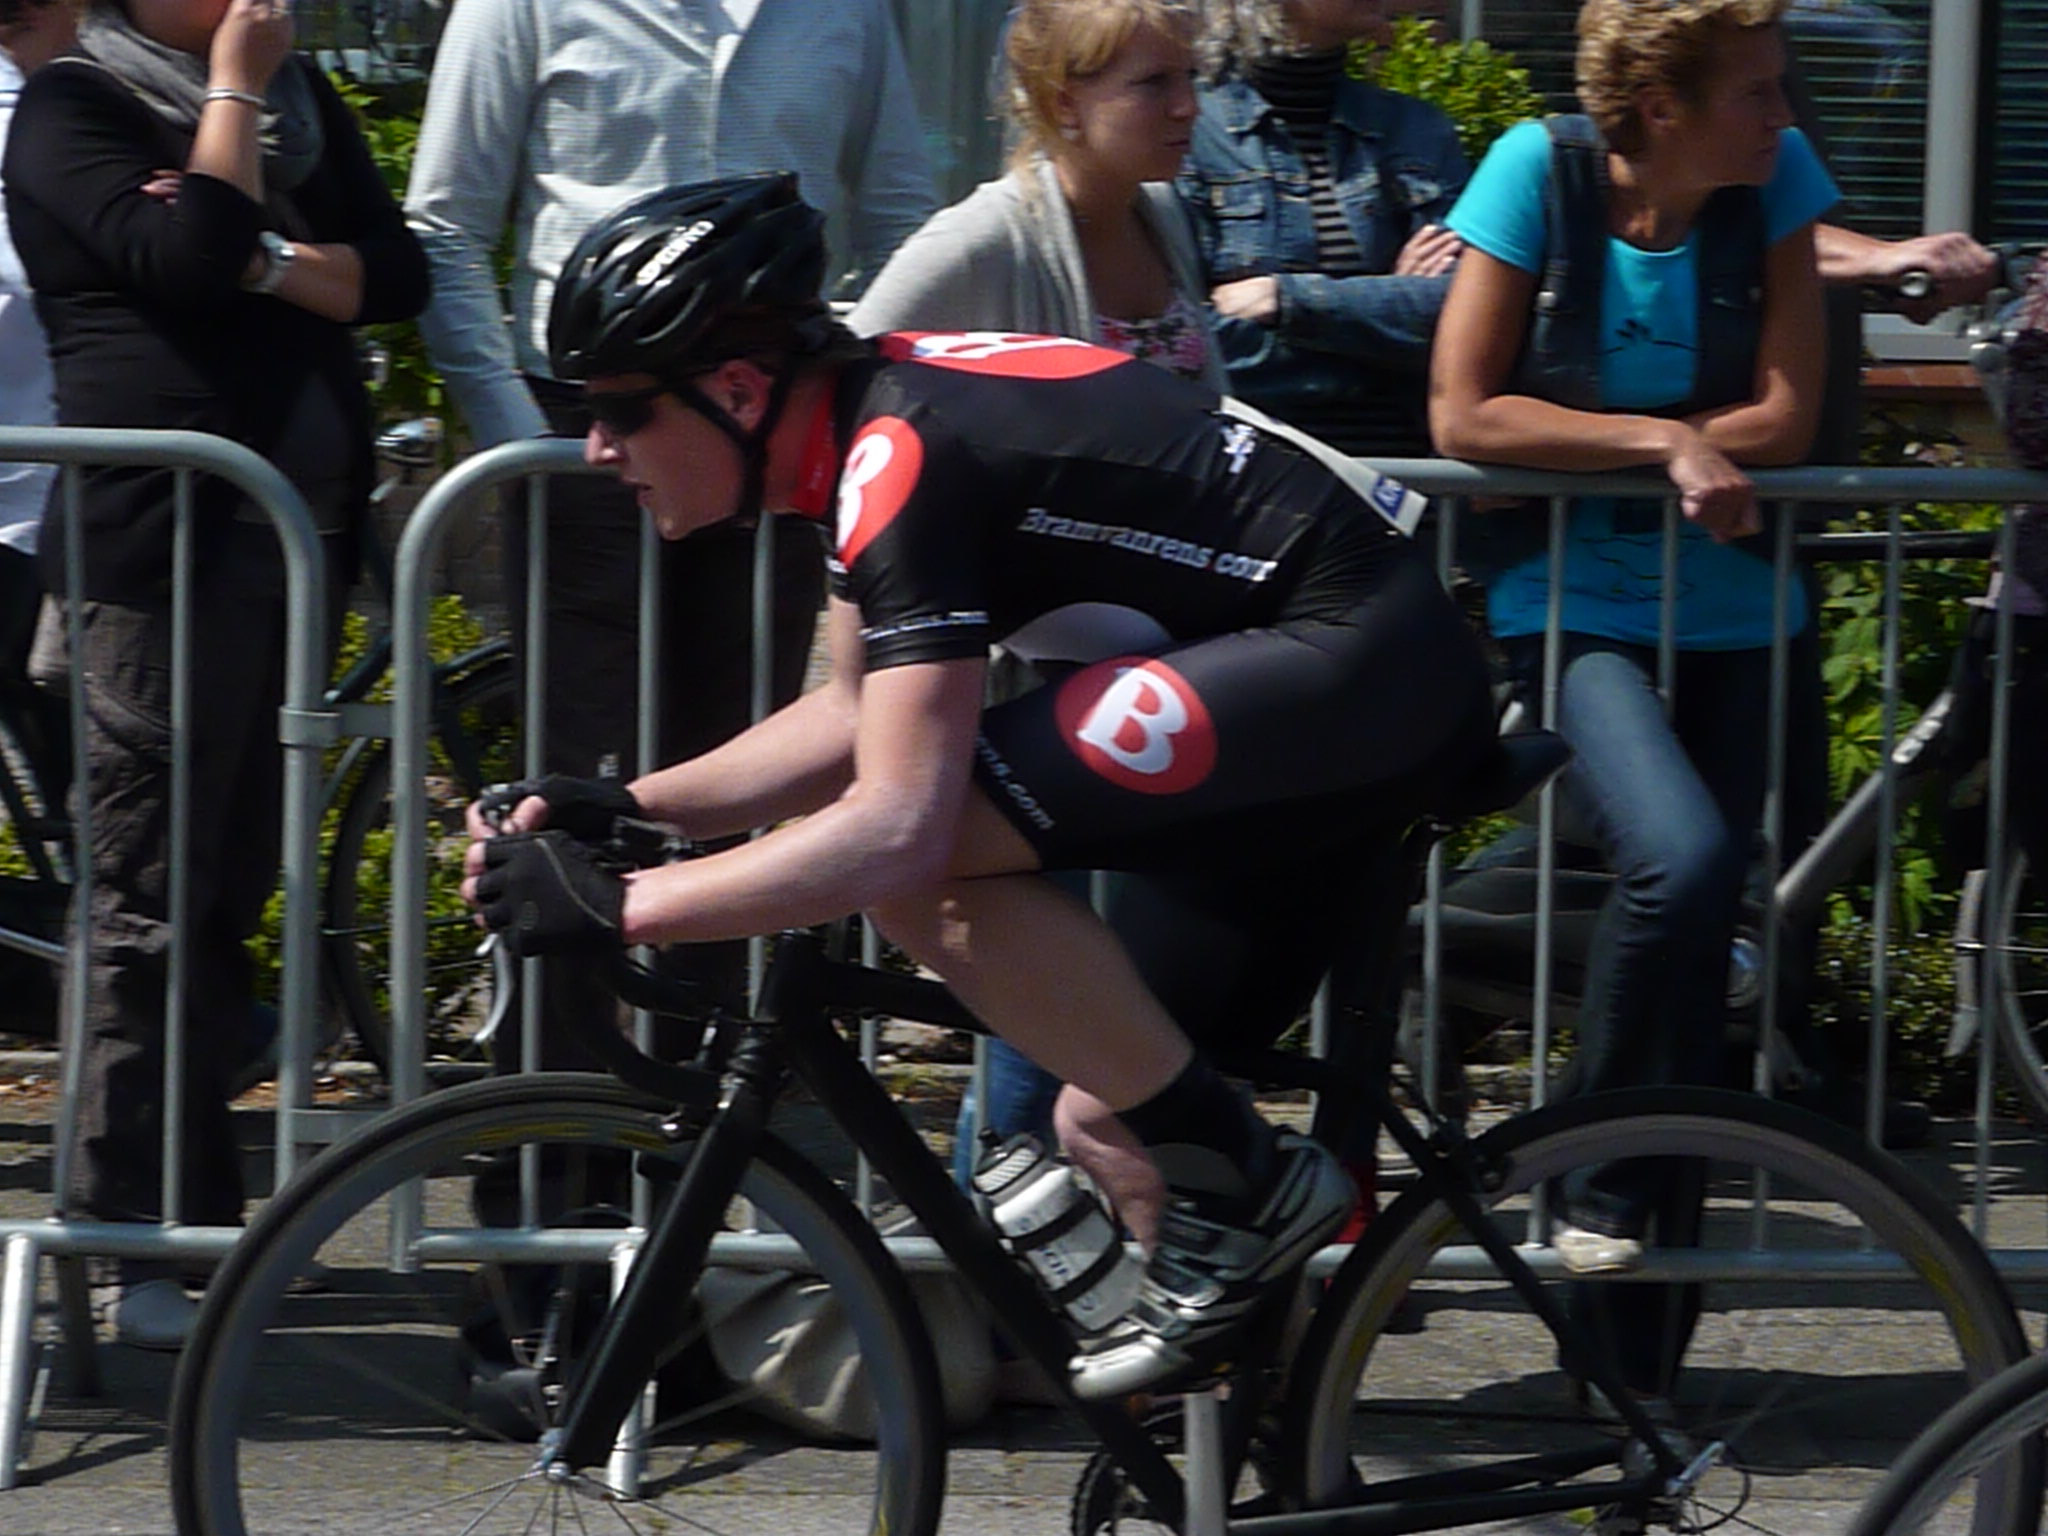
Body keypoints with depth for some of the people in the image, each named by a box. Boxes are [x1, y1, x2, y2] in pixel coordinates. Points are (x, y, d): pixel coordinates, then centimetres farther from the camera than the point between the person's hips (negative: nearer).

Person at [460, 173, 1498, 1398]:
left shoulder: (906, 460, -20)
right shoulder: (877, 404, 10)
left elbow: (895, 826, -27)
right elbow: (857, 716, 19)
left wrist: (616, 908, -23)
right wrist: (625, 808, 8)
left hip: (1353, 657, -11)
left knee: (924, 855, -21)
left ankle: (1239, 1186, -11)